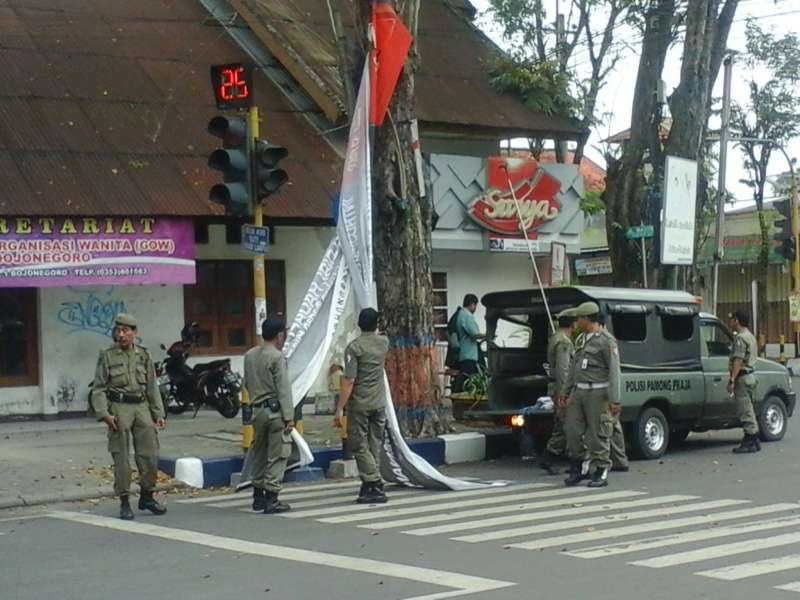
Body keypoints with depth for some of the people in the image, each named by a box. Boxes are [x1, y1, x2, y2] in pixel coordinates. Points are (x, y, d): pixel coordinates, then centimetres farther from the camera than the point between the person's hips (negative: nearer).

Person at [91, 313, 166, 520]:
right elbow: (98, 389, -1)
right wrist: (104, 414, -12)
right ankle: (124, 503, 7)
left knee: (149, 455, 3)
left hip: (142, 407, 3)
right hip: (119, 408, -3)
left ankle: (147, 497, 18)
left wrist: (158, 413, 7)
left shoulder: (143, 355, 9)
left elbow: (152, 387, 12)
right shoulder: (107, 356, 1)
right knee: (121, 458, 0)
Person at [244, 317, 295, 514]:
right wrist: (289, 417, -14)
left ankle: (258, 496, 23)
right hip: (275, 410, -7)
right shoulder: (277, 357, -12)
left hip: (258, 410, 7)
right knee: (277, 456, -3)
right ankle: (271, 499, -4)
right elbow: (283, 389, -15)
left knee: (259, 454, 16)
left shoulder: (249, 355, 9)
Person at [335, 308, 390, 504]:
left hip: (360, 405, -5)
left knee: (359, 446, -1)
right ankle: (369, 486, 14)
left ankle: (376, 487, -10)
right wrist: (374, 331, 55)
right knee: (375, 445, 12)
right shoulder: (384, 343, 4)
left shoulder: (354, 347, -13)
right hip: (380, 404, 6)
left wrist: (340, 408, -13)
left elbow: (349, 380, -17)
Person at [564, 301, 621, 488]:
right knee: (573, 430, 4)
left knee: (598, 434, -3)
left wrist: (614, 400, -17)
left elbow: (614, 371, -12)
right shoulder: (582, 340, 16)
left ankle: (601, 473, 6)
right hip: (578, 392, 7)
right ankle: (578, 467, 18)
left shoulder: (606, 341, -9)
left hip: (597, 393, -7)